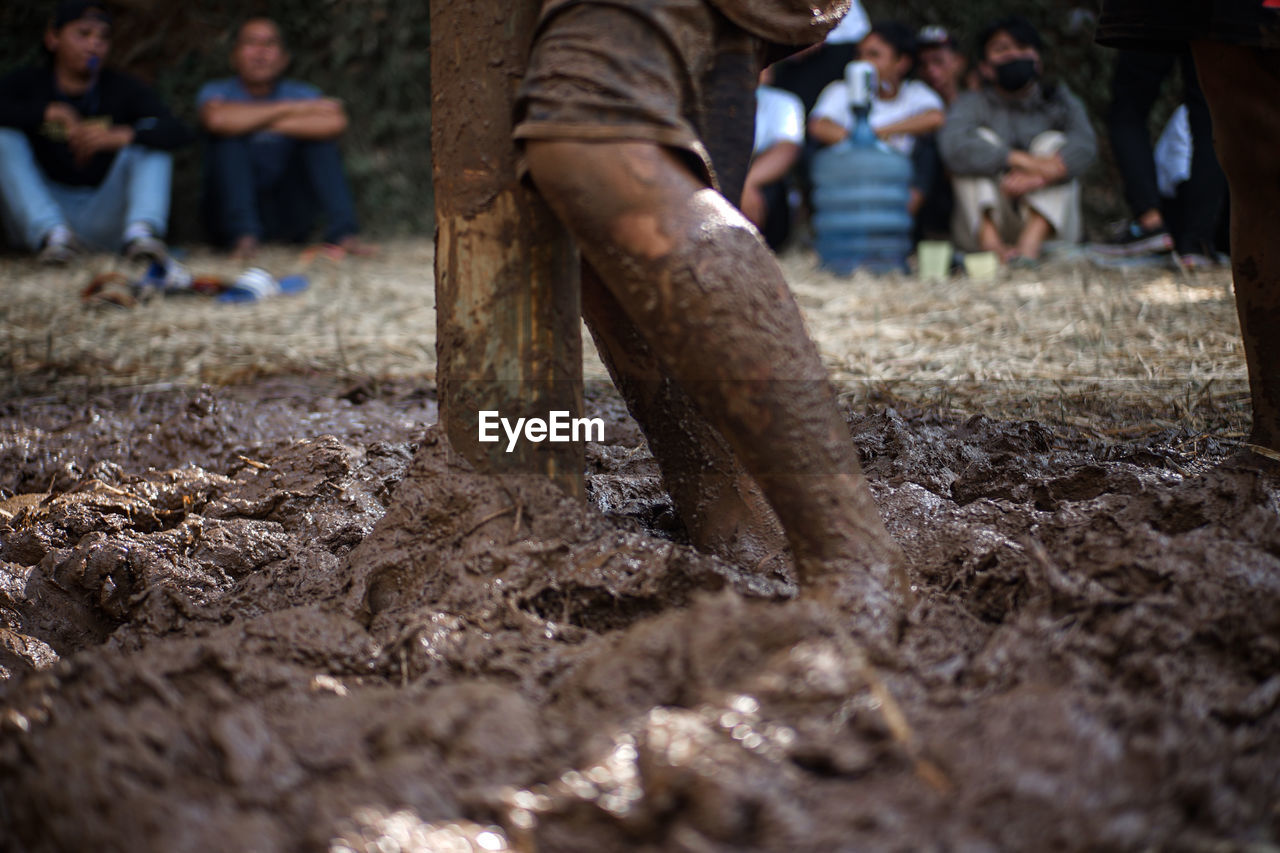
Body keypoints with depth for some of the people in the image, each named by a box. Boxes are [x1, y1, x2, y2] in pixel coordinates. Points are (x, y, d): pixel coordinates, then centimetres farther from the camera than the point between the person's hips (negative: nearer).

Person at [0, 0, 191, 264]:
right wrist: (50, 112, -33)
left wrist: (119, 135, -36)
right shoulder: (27, 84, 1)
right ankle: (53, 233, -36)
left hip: (104, 222, 0)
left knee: (150, 133, -14)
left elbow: (179, 133, -18)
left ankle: (141, 232, -39)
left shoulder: (124, 90, -1)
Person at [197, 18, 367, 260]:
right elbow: (216, 118, -29)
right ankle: (244, 235, -35)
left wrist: (265, 123, -20)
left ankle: (342, 233, -28)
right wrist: (292, 109, -20)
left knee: (321, 138, -14)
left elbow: (336, 122, -23)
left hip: (288, 217, 2)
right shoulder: (217, 91, 0)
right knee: (228, 135, -20)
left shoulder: (302, 93, 3)